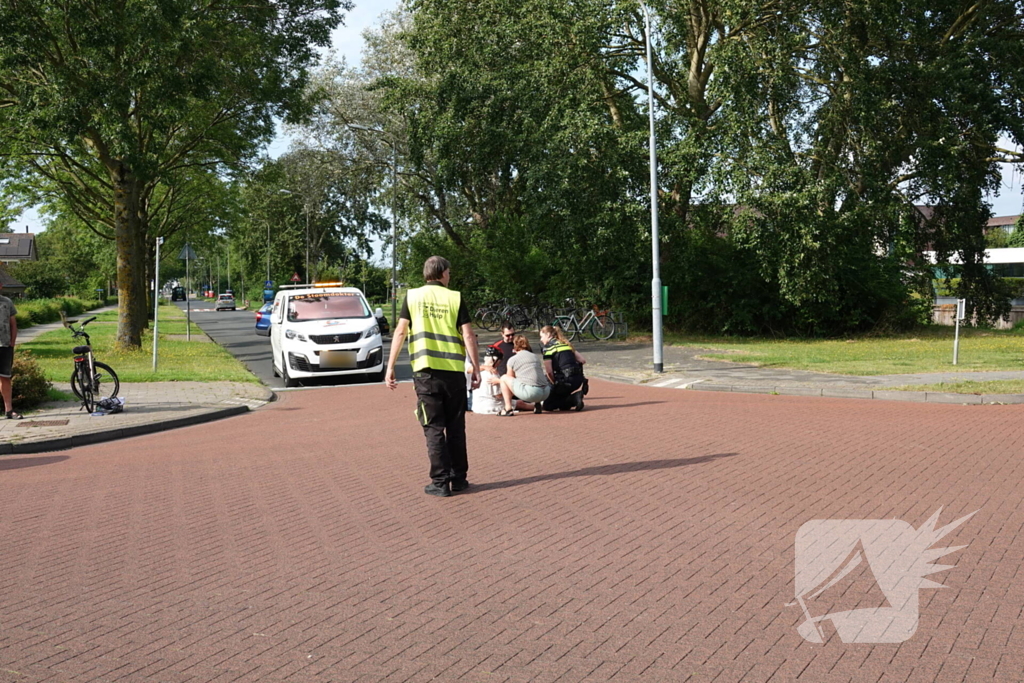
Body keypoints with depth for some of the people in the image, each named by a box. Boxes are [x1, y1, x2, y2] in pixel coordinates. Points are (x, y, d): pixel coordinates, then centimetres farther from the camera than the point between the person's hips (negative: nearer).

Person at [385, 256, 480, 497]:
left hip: (426, 370, -1)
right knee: (456, 426, 12)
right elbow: (468, 336, -1)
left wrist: (390, 367, 0)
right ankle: (459, 478, 17)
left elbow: (400, 332, -1)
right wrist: (476, 369, 5)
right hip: (454, 370, 1)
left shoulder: (413, 296, 5)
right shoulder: (455, 298, 3)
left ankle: (440, 482, 2)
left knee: (434, 428, 4)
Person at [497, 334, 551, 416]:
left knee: (504, 378, 15)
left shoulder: (512, 360, 7)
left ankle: (508, 408, 8)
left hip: (530, 392, -6)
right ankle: (536, 405, 7)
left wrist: (498, 381, 41)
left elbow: (511, 379, 19)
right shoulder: (535, 356, 21)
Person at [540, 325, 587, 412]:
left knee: (547, 405, 7)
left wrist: (555, 383, 6)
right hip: (579, 381, 7)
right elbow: (583, 360, 14)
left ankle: (574, 397, -11)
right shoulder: (566, 344, 18)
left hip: (566, 381, -7)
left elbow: (549, 371, -9)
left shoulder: (548, 347, -3)